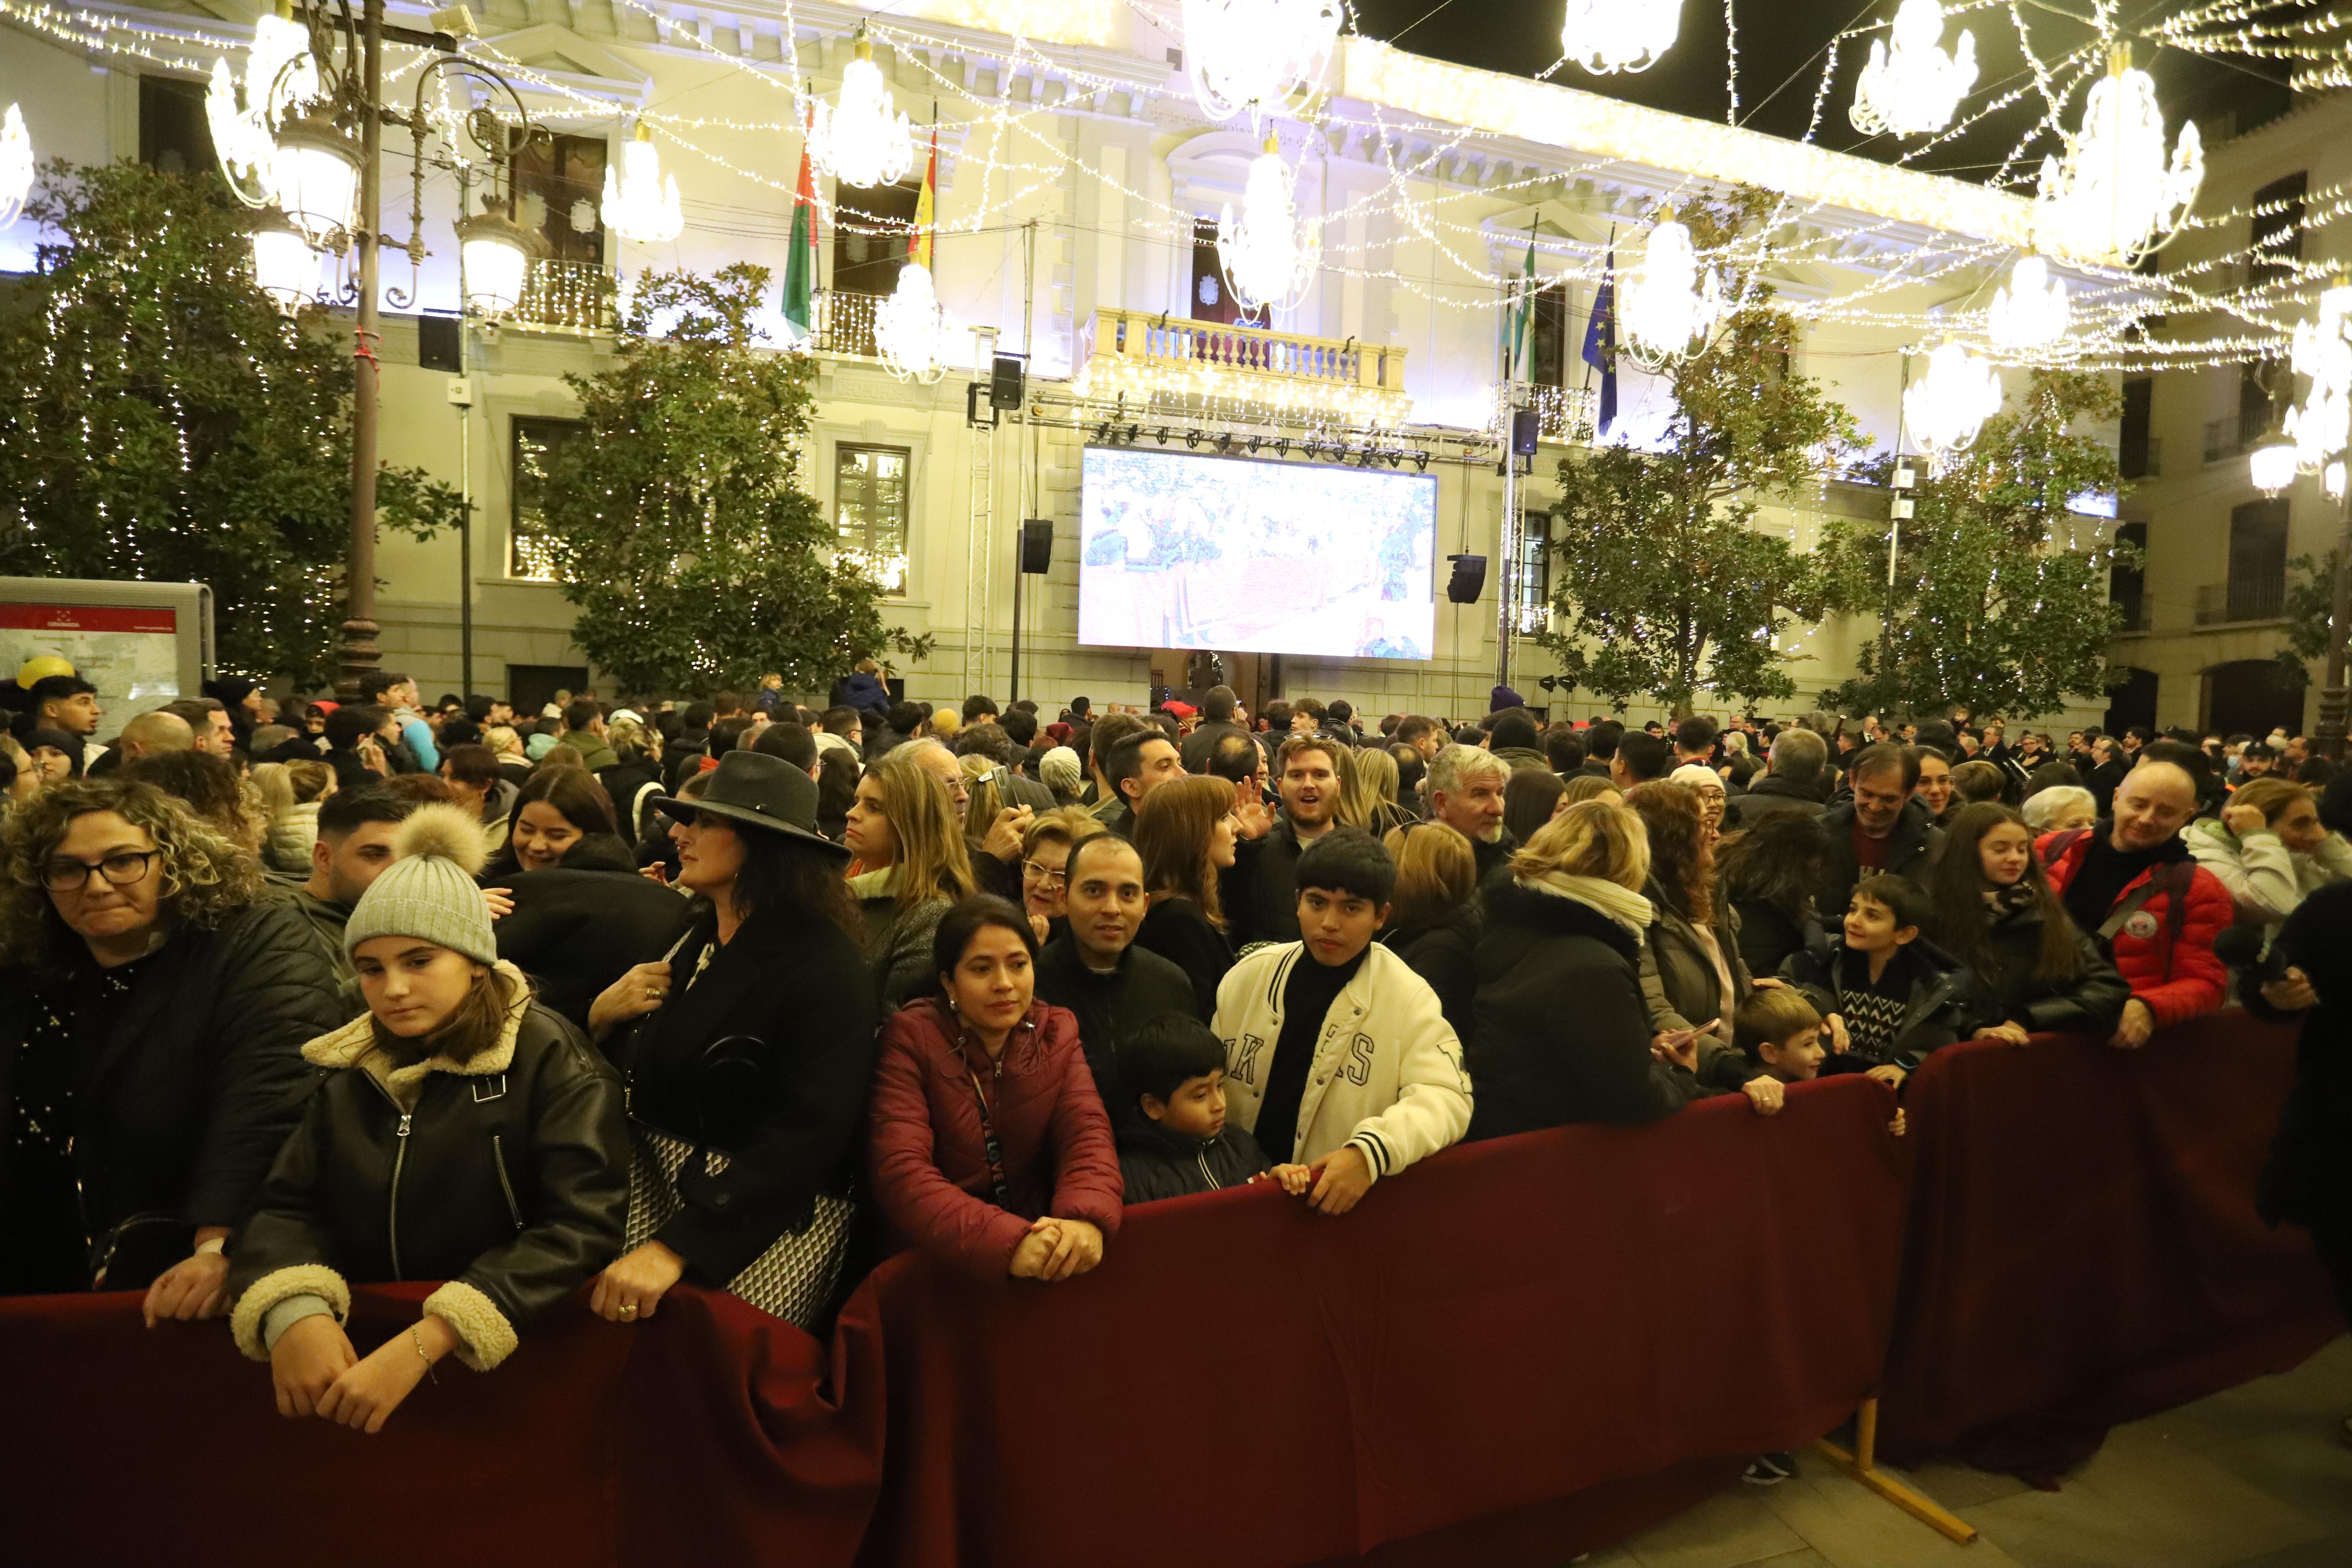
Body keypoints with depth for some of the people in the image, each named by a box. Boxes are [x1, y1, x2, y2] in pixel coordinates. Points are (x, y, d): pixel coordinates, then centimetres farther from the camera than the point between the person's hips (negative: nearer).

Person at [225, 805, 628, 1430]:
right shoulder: (353, 1067, 10)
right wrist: (294, 1312, -17)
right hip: (361, 1341, 5)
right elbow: (286, 1206, 4)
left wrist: (424, 1344, -24)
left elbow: (581, 1223, -16)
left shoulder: (551, 1060, -8)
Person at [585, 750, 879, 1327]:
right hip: (652, 1186, 7)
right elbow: (633, 1079, 17)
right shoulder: (688, 938, 7)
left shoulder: (823, 966, -17)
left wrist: (678, 1246, -30)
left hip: (768, 1217, -6)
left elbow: (805, 1136, -24)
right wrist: (601, 1017, -4)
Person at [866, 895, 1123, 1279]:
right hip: (937, 1264, -3)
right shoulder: (910, 1037, -8)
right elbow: (900, 1171, -19)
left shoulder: (1057, 1031, 4)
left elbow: (1086, 1132, -7)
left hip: (1040, 1247, 3)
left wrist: (1086, 1219, -28)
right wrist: (1007, 1242, -32)